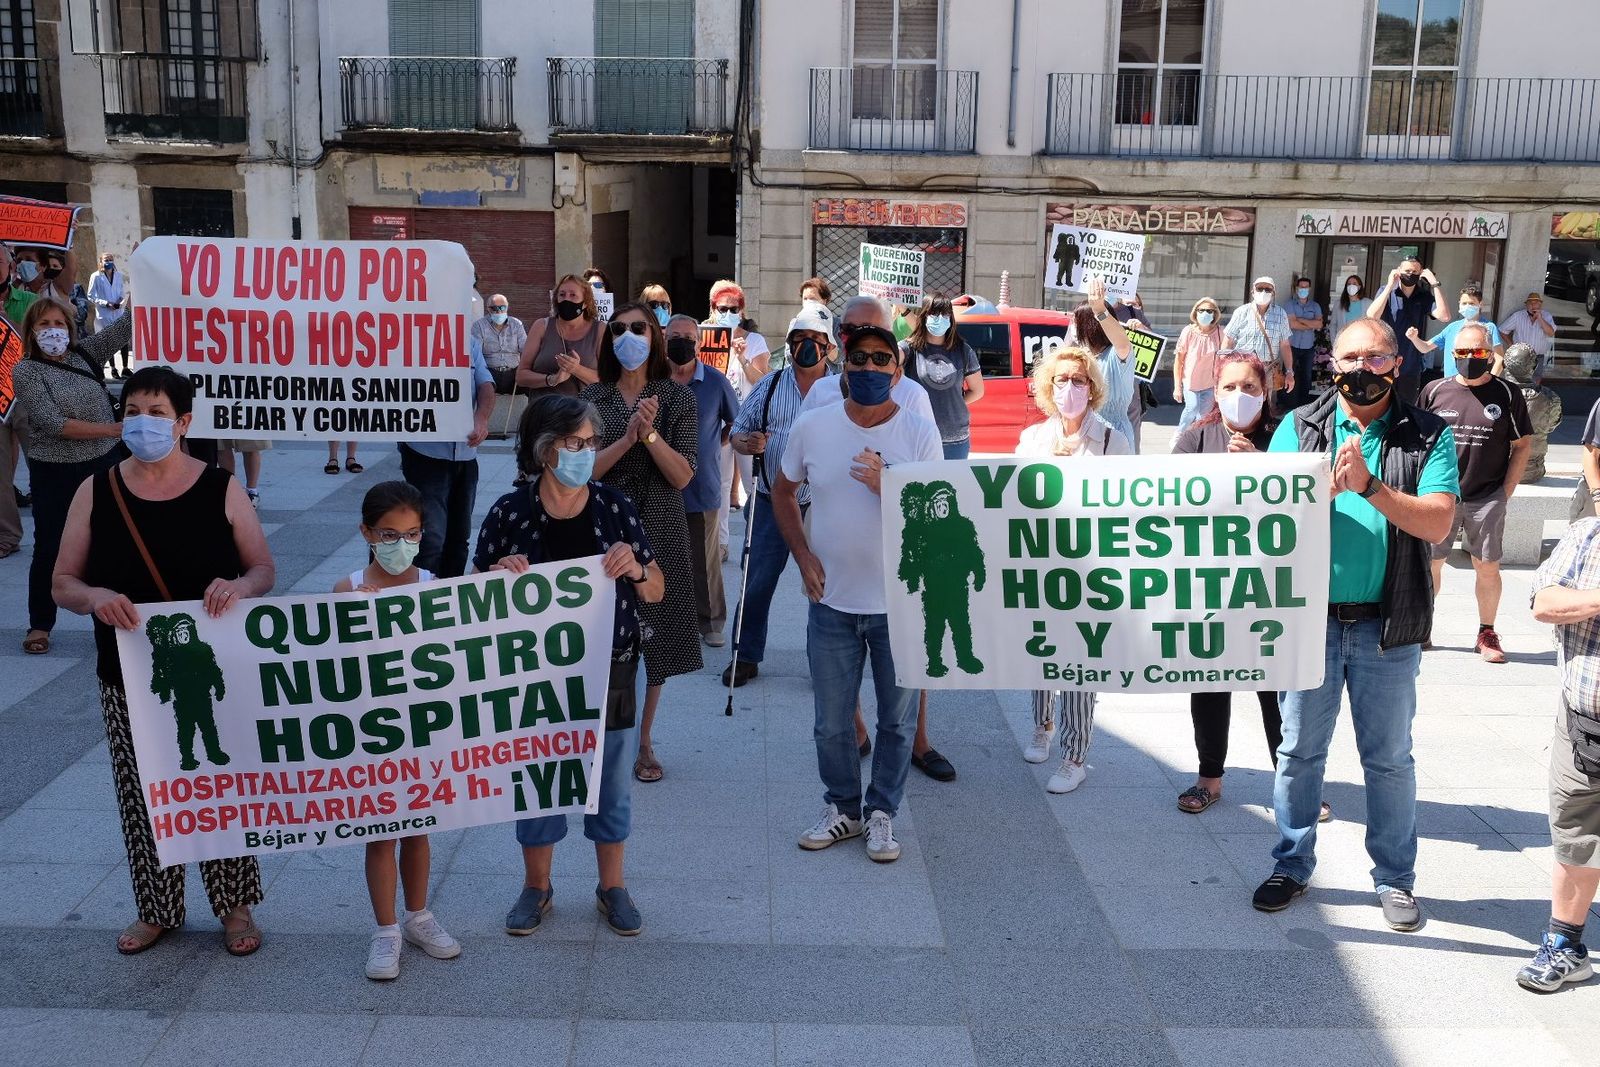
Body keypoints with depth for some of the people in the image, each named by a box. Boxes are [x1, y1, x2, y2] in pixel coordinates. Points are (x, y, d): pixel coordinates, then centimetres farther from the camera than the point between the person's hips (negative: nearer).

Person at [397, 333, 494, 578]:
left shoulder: (470, 343, 10)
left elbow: (486, 385, 2)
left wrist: (481, 418, -17)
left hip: (466, 454, 6)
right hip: (426, 453, -6)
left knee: (459, 536, 16)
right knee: (431, 539, -12)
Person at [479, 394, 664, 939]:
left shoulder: (614, 506, -6)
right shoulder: (510, 512, -10)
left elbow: (656, 592, 1)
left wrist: (635, 568, -20)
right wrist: (500, 576, -20)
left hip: (611, 672, 1)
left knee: (612, 782, 14)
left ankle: (612, 886, 36)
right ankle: (536, 887, 38)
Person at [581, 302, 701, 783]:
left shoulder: (678, 397, 1)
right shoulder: (593, 398, 3)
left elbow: (683, 476, -6)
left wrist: (651, 433, -20)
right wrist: (626, 439, -19)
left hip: (658, 532, 0)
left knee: (653, 637, 8)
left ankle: (643, 742, 23)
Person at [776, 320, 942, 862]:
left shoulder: (921, 434, -7)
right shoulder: (812, 427, -3)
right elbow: (783, 492, 12)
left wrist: (887, 486, -22)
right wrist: (803, 555, 0)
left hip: (901, 603, -1)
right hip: (831, 600, 2)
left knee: (897, 719, 11)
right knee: (831, 721, 12)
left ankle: (881, 812, 29)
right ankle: (842, 808, 32)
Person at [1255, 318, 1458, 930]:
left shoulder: (1428, 436, -2)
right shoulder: (1300, 428, 1)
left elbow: (1437, 524, -13)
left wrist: (1369, 485, -25)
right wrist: (1328, 485, -26)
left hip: (1388, 627, -1)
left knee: (1389, 758, 12)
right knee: (1300, 752, 12)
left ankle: (1395, 878, 28)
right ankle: (1292, 865, 27)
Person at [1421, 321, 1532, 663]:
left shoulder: (1508, 394, 1)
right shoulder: (1435, 391, 3)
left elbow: (1522, 445, 5)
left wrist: (1506, 491, -1)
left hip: (1487, 500, -1)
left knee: (1487, 568, 4)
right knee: (1430, 563, 5)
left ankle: (1487, 634, 16)